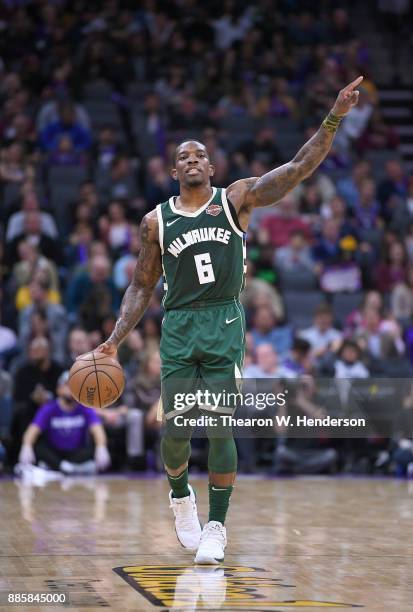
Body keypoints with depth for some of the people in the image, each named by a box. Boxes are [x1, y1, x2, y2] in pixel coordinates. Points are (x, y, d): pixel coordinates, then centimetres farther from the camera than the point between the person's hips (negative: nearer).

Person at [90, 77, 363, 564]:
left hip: (225, 326, -1)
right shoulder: (156, 221, 8)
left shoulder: (236, 199, 3)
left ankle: (216, 526, 5)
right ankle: (180, 496, 31)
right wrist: (116, 339, 2)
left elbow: (298, 168, -7)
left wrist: (333, 119, -20)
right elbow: (142, 286, 13)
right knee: (176, 429, 0)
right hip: (178, 327, 1)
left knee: (220, 430, -5)